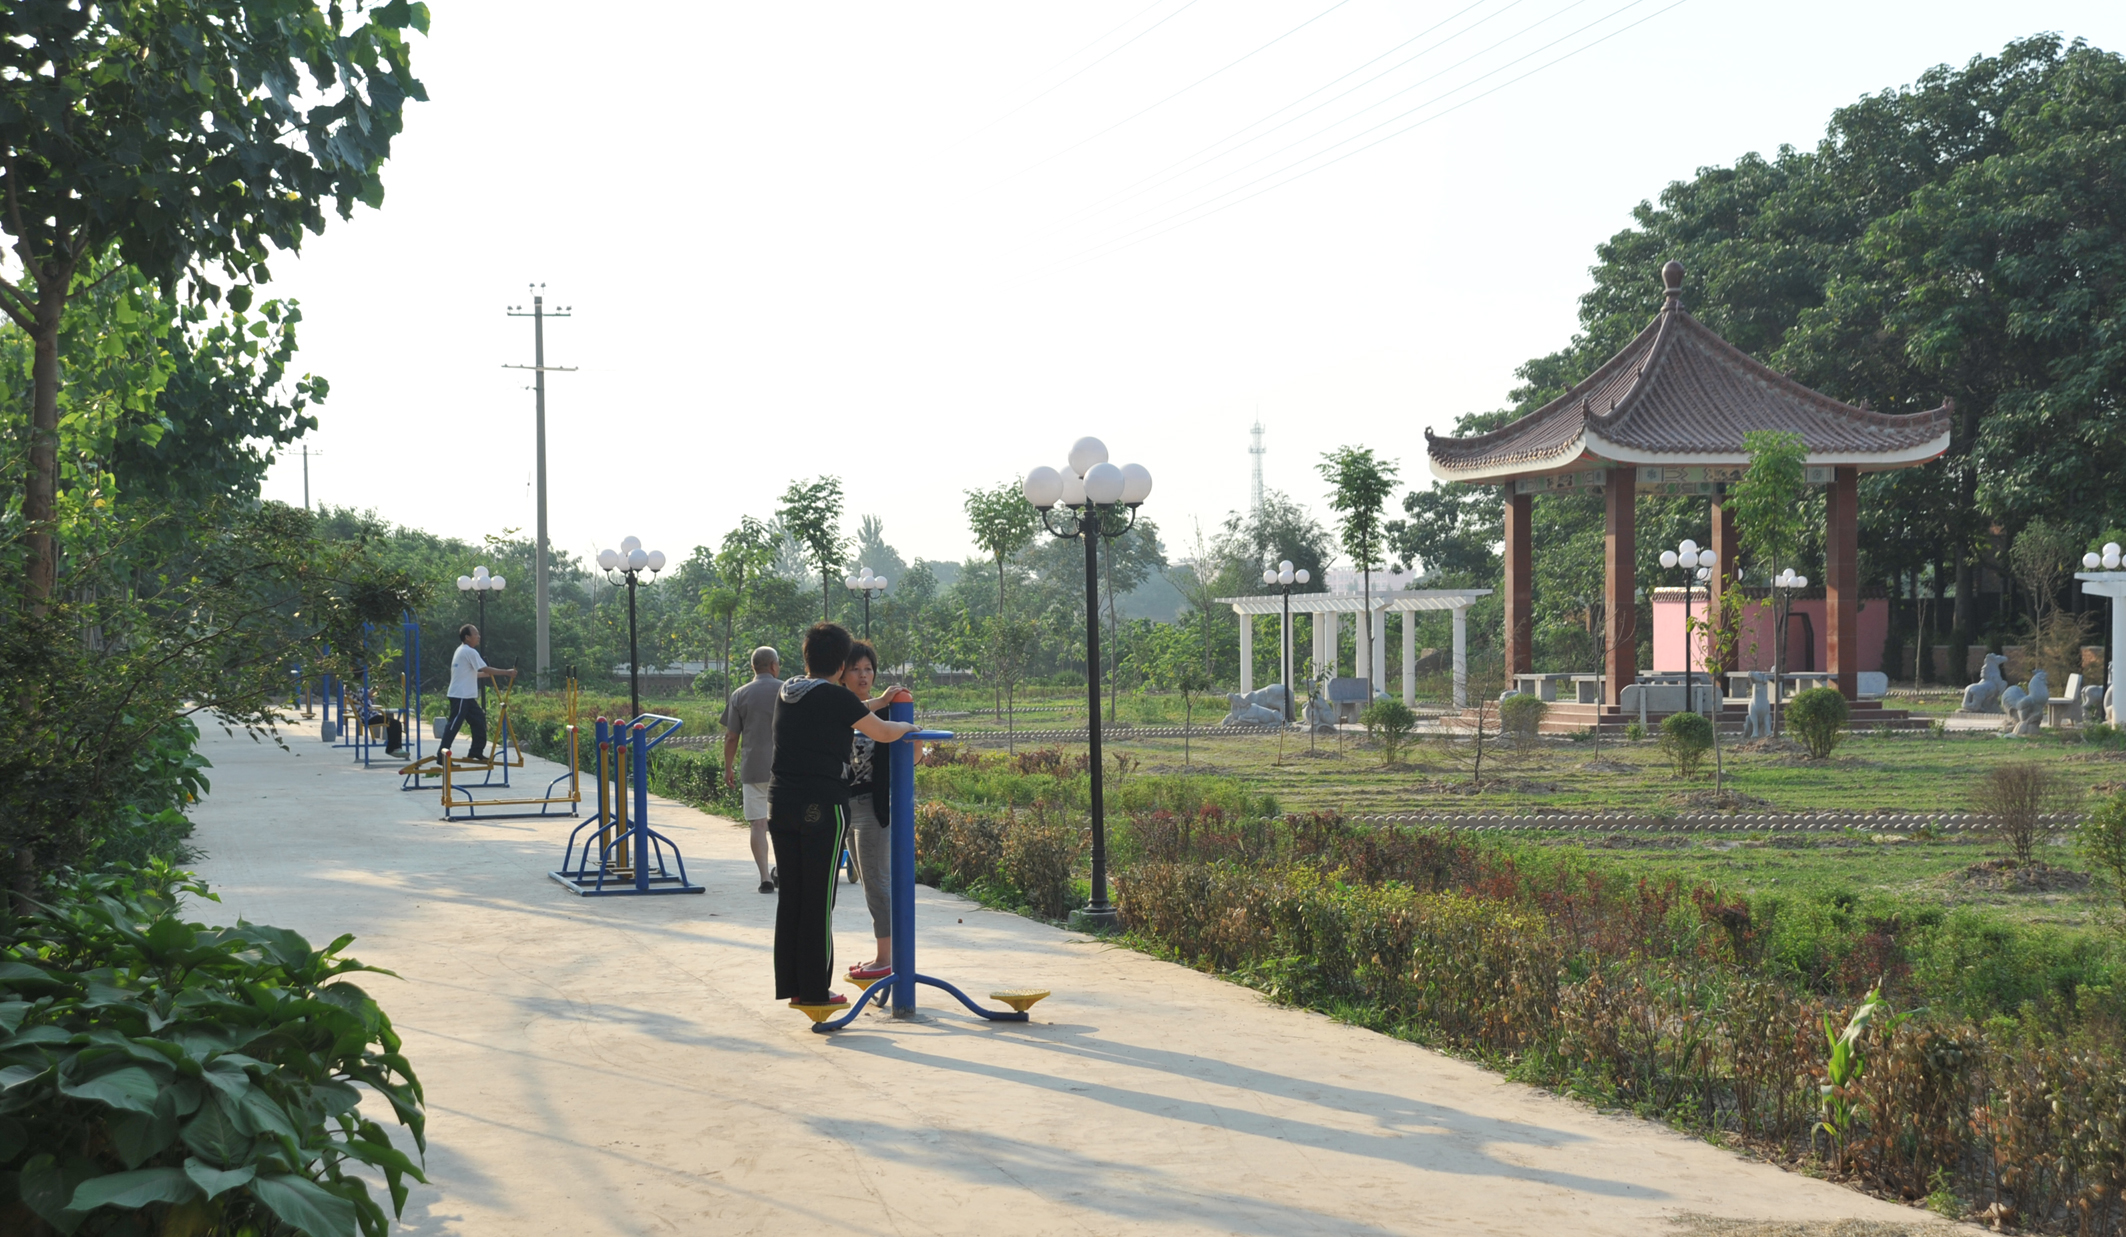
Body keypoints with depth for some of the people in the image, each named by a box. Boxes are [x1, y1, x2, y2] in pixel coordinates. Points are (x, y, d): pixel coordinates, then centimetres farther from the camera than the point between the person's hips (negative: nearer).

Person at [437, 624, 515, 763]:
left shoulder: (462, 651, 18)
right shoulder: (469, 652, -13)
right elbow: (486, 669, -16)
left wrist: (487, 674, 16)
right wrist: (507, 672, -12)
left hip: (466, 696, 10)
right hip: (461, 696, -10)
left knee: (479, 721, 12)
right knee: (454, 725, -11)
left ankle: (476, 752, 16)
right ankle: (441, 755, -12)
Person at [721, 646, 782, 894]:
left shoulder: (740, 695, 2)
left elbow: (731, 737, 2)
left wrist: (728, 768, 13)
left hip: (753, 768, 0)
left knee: (758, 824, 2)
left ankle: (765, 877, -2)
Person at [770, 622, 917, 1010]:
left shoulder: (786, 692, 10)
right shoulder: (837, 697, -10)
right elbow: (882, 733, -1)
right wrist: (907, 726, 20)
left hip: (780, 800, 6)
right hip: (822, 805, -6)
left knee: (790, 894, 11)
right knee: (819, 899, 0)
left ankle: (791, 985, 14)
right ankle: (815, 989, 4)